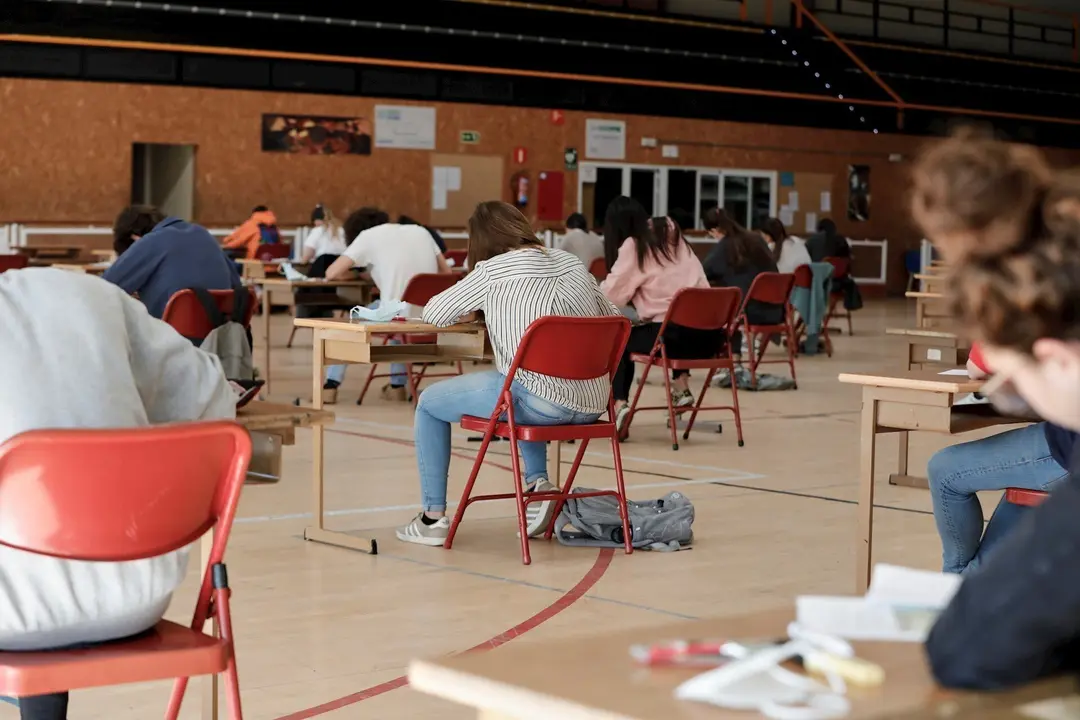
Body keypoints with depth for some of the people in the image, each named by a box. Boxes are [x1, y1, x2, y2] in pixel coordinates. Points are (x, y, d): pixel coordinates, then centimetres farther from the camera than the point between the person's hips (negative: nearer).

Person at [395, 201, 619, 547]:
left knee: (429, 402, 16)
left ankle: (433, 518, 16)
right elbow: (614, 319, 20)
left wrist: (469, 310, 27)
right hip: (592, 406, 6)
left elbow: (432, 314, 7)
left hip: (542, 403, -6)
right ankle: (538, 482, 24)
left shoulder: (492, 271, -1)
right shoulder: (571, 263, 14)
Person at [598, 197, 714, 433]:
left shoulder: (633, 245, 2)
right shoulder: (670, 232, 19)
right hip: (709, 334, 6)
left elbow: (609, 294, 1)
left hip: (674, 333, -6)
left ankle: (619, 404, 3)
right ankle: (681, 387, 30)